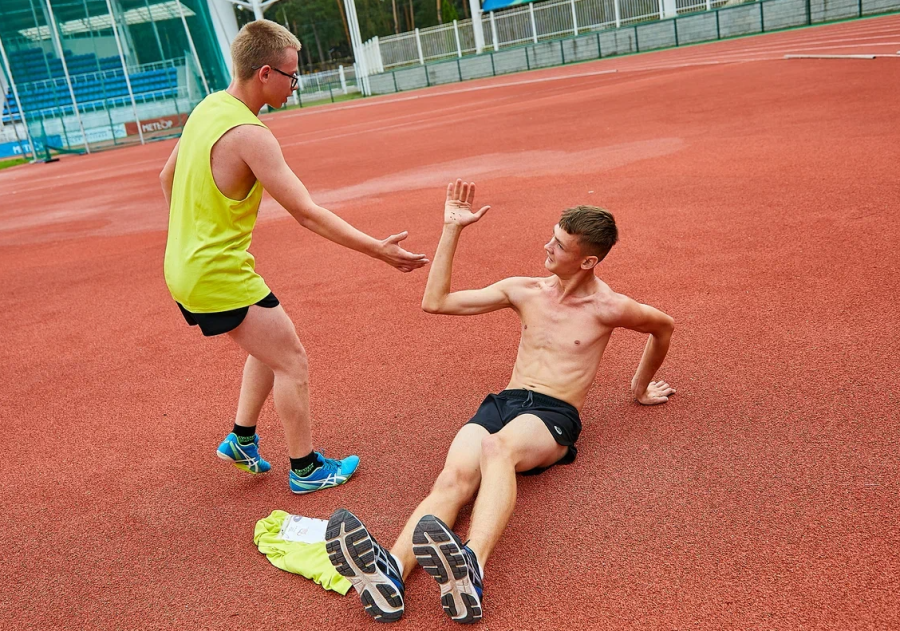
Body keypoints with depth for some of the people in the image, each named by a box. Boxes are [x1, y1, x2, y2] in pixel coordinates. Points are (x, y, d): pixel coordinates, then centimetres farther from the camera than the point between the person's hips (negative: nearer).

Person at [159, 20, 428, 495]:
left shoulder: (207, 108, 6)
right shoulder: (249, 135, -23)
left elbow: (167, 178, 18)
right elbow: (307, 214, -25)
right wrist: (377, 250, -20)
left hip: (185, 266, 9)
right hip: (219, 276, -9)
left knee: (269, 347, 23)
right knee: (292, 361, 3)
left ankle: (241, 439, 33)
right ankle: (305, 470, 15)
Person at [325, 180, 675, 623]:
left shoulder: (608, 308, 6)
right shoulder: (524, 291, 16)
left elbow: (664, 327, 26)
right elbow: (435, 302, 14)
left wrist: (640, 388, 35)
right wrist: (452, 230, 12)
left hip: (554, 415, -3)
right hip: (502, 402, 4)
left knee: (497, 447, -41)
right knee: (455, 475, -32)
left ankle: (471, 569, -66)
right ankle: (390, 572, -57)